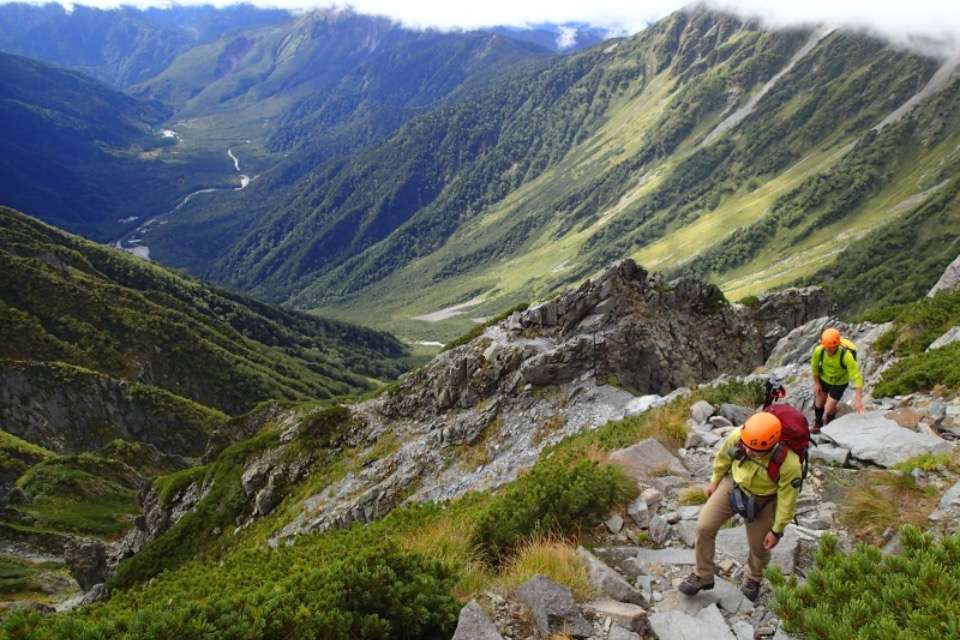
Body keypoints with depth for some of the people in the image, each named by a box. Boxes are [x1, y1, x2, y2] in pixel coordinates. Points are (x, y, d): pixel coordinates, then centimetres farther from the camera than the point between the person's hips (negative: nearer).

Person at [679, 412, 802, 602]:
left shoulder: (788, 463, -37)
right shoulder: (738, 435, -30)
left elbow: (787, 499, -20)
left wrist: (777, 530, -10)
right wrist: (715, 481, 9)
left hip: (763, 499, -2)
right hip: (733, 484, 2)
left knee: (759, 545, 14)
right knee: (704, 527, -2)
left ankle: (753, 578, 48)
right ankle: (703, 576, 19)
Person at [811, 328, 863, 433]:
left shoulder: (846, 355, -39)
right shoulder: (819, 351, -29)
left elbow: (856, 377, -37)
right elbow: (814, 366, -7)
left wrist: (858, 399, -39)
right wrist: (816, 383, 1)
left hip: (839, 383, -3)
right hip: (824, 379, 3)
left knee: (829, 409, -3)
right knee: (819, 402, 19)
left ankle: (829, 424, 32)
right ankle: (818, 424, 48)